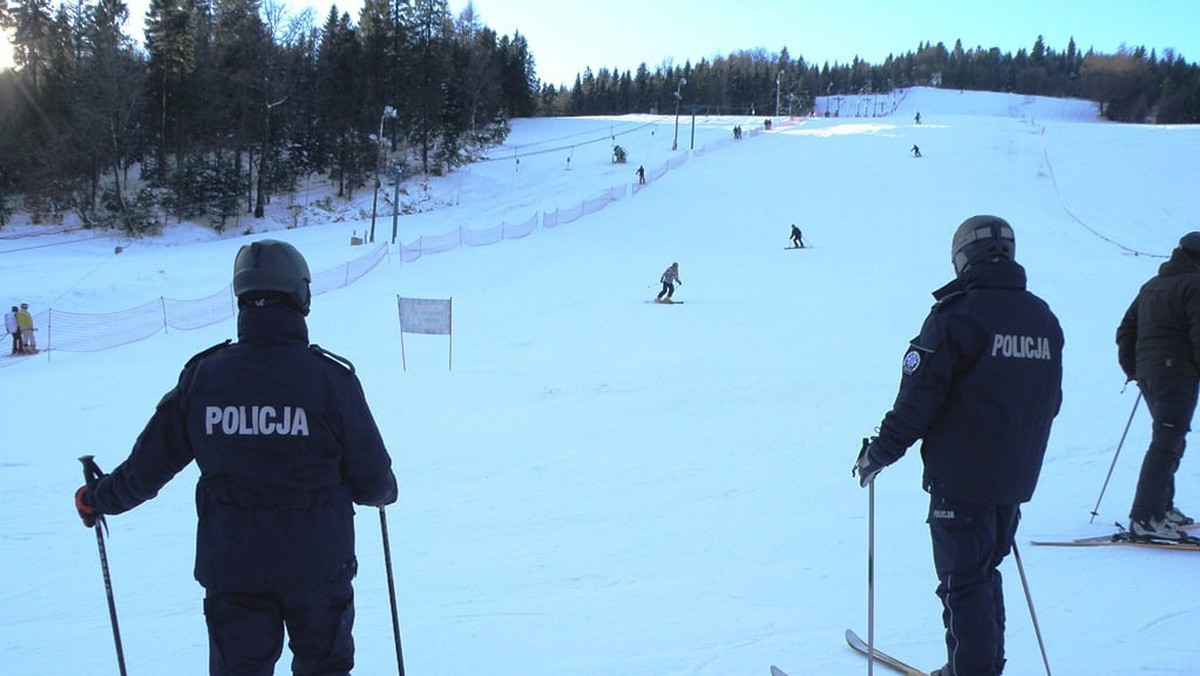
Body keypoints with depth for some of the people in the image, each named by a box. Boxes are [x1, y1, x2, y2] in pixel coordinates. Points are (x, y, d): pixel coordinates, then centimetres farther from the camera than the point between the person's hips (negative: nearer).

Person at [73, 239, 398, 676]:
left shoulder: (202, 376, -5)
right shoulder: (332, 378, -13)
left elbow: (150, 462, 4)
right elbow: (372, 479, -8)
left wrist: (97, 499, 23)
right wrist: (384, 490, 17)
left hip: (230, 563, 2)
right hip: (316, 563, -2)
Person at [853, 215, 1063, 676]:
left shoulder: (956, 316, -15)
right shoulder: (1045, 319, 7)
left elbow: (918, 399, -17)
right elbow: (1049, 401, 14)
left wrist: (880, 452, -6)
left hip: (961, 478, -7)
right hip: (1016, 477, 7)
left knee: (963, 583, 1)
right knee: (985, 572, 21)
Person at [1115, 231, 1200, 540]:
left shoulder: (1150, 286, 18)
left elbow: (1125, 331, 20)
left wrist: (1133, 369, 24)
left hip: (1147, 373, 9)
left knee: (1169, 440, 20)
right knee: (1167, 445, -11)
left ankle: (1162, 506, 24)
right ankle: (1145, 517, -16)